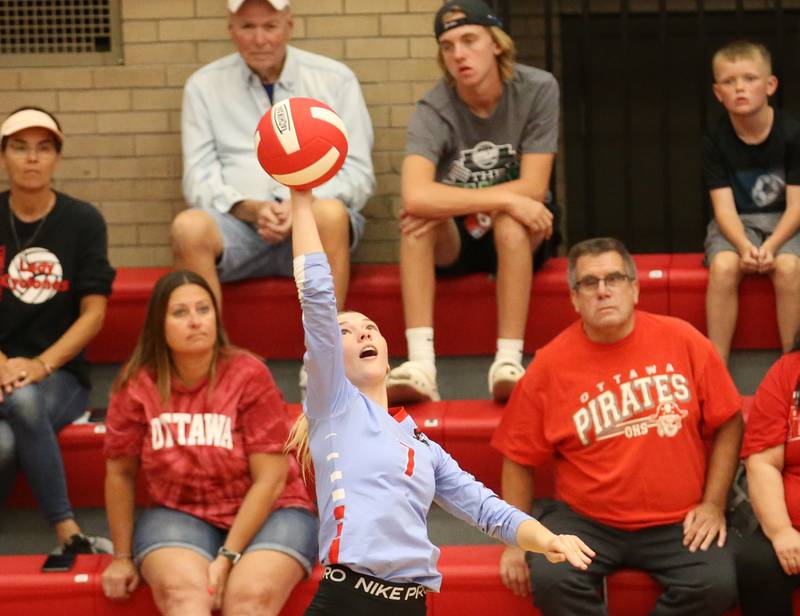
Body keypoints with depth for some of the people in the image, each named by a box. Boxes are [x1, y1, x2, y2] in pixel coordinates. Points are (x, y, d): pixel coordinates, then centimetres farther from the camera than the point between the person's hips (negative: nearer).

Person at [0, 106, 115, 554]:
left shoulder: (82, 221, 5)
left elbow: (94, 313, 0)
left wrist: (40, 366, -15)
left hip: (60, 374, -1)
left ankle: (65, 535, -31)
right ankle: (70, 534, -27)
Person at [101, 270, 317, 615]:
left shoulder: (249, 376, -10)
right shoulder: (136, 386, -5)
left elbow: (270, 479, -12)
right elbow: (120, 472, 7)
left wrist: (228, 558, -18)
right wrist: (123, 556, 8)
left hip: (265, 514, -1)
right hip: (179, 514, 1)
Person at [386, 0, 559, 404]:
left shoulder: (537, 90, -15)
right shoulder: (434, 110, -18)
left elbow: (533, 189, -19)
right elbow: (416, 195, -36)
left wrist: (448, 204, -25)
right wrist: (505, 199, -37)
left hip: (518, 237, 0)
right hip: (453, 240, 0)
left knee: (508, 223, -35)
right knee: (418, 220, -32)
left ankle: (508, 363, -38)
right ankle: (420, 364, -40)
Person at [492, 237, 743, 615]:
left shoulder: (682, 341, -2)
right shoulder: (550, 364, -3)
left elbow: (727, 423, 6)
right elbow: (519, 459, 4)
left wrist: (713, 504, -1)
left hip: (677, 522, 1)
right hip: (585, 521, -1)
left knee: (716, 584, -26)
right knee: (550, 578, -30)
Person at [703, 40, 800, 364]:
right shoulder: (716, 141, -8)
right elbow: (725, 207, -11)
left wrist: (770, 246, -29)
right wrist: (744, 246, -31)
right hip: (736, 224, 1)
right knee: (723, 265, -31)